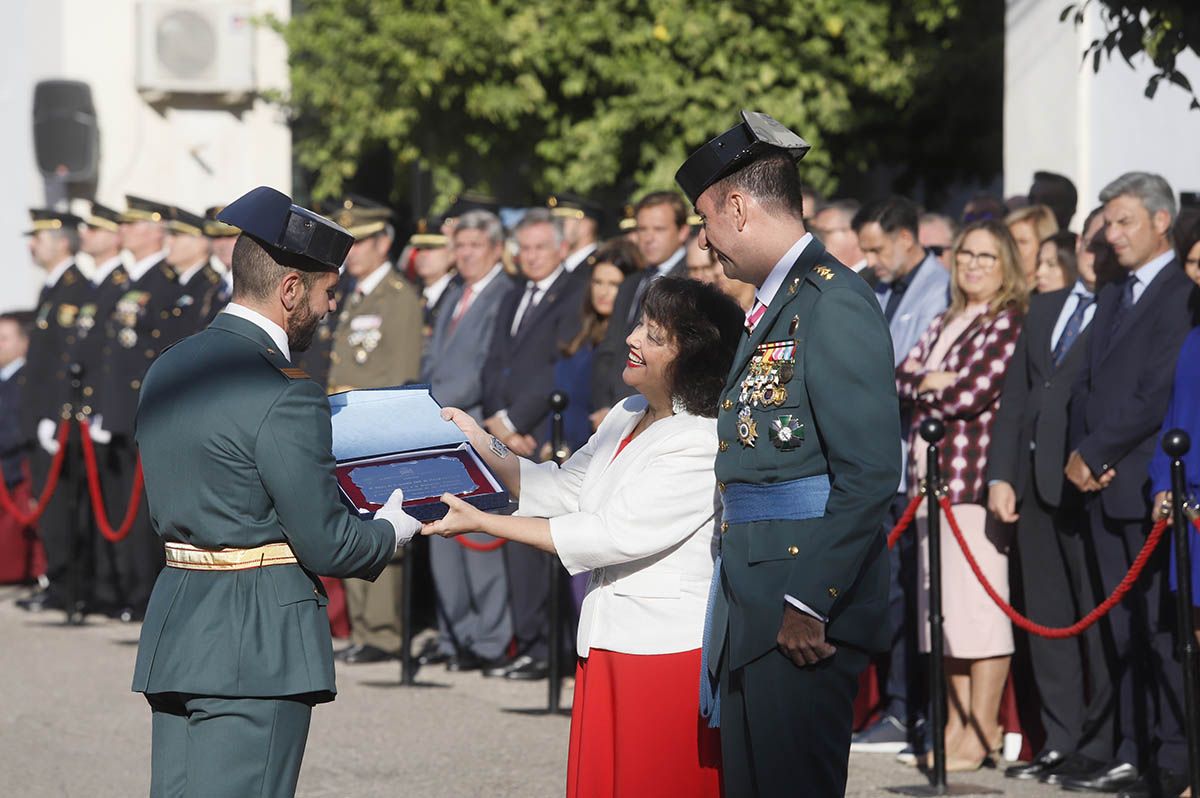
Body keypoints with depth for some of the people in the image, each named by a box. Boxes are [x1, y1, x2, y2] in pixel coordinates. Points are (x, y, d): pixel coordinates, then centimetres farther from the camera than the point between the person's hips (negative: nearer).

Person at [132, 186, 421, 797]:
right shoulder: (284, 396, -15)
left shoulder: (166, 370, 11)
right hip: (257, 646, -8)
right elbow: (325, 544, -13)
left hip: (172, 633, 8)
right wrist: (393, 531, 8)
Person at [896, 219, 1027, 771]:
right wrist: (929, 382, -9)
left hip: (976, 476, -8)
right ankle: (957, 722, 14)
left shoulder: (1010, 323, -6)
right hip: (934, 477, 8)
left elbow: (971, 394, -14)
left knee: (978, 603, -8)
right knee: (944, 603, 9)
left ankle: (982, 733, -5)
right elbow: (901, 378, 12)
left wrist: (924, 386, 3)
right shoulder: (946, 323, 20)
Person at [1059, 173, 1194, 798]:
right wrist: (1080, 456, 2)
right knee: (1118, 627, 8)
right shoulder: (1112, 299, 21)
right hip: (1103, 486, 8)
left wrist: (1096, 454, -11)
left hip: (1150, 486, -8)